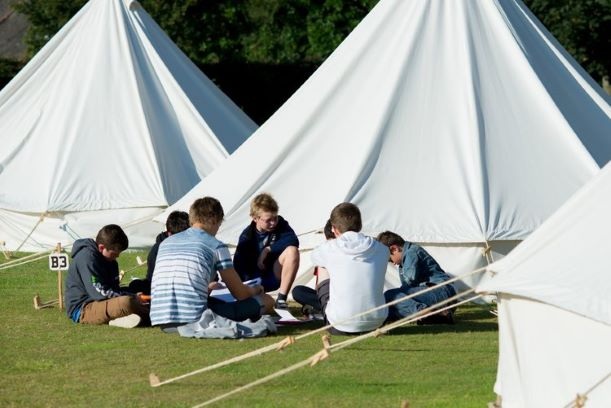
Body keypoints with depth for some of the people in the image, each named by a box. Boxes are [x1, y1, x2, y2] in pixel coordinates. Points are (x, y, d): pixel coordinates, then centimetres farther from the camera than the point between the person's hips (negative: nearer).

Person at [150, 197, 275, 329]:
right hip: (194, 319, -6)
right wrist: (256, 290, 33)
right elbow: (240, 293, 8)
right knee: (266, 301, 3)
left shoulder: (165, 243, 19)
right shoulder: (216, 246, 3)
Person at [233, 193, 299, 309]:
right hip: (254, 279, -1)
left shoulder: (280, 225, -4)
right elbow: (238, 264, -13)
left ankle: (281, 298, -21)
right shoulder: (247, 236, -9)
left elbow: (293, 241, -23)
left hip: (275, 275, 1)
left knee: (292, 251, -28)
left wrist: (267, 250, -23)